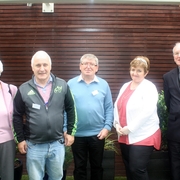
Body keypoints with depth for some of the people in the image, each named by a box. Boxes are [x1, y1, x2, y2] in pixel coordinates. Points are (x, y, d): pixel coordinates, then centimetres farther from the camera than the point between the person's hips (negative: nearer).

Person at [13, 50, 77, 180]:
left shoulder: (62, 85, -4)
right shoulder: (24, 89, -5)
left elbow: (70, 109, 4)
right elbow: (17, 116, 1)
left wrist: (70, 132, 4)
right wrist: (20, 139, 1)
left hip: (57, 144, 1)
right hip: (34, 146, 0)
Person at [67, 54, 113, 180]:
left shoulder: (103, 84, 1)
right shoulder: (71, 84, -2)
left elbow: (109, 108, 2)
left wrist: (107, 127, -6)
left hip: (98, 134, 1)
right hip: (77, 134, -1)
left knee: (97, 166, 17)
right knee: (79, 167, 14)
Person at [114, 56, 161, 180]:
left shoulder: (149, 87, -9)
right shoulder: (125, 86, 12)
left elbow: (147, 111, -20)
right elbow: (117, 106, 12)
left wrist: (129, 128, -18)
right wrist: (117, 124, -3)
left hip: (143, 136, -7)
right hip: (124, 136, 7)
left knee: (137, 170, -6)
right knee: (129, 169, 14)